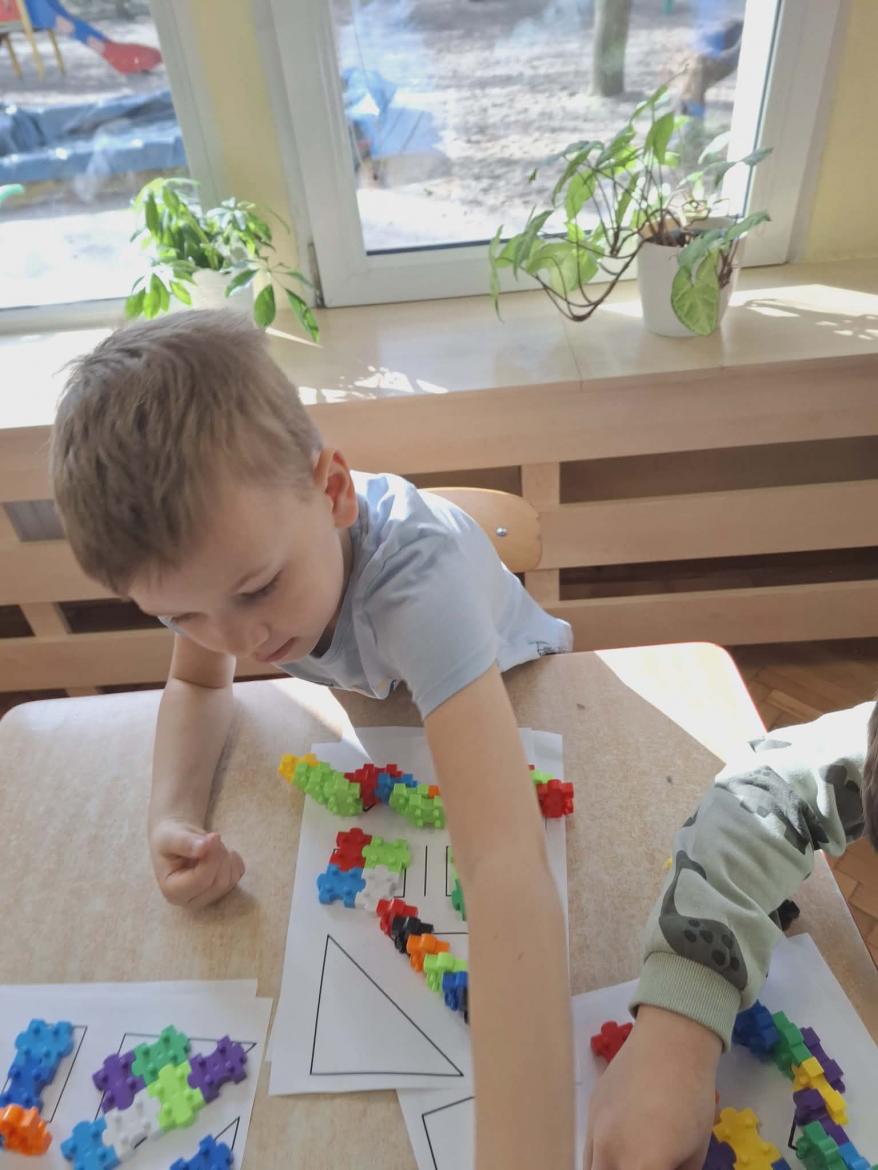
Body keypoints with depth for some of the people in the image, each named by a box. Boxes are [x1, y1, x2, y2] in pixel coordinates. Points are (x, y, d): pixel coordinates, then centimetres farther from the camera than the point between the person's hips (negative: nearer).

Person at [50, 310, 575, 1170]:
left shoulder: (419, 573, -46)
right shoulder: (206, 542, -27)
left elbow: (506, 870, -56)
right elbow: (196, 683, -9)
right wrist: (173, 816, -28)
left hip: (509, 697, -3)